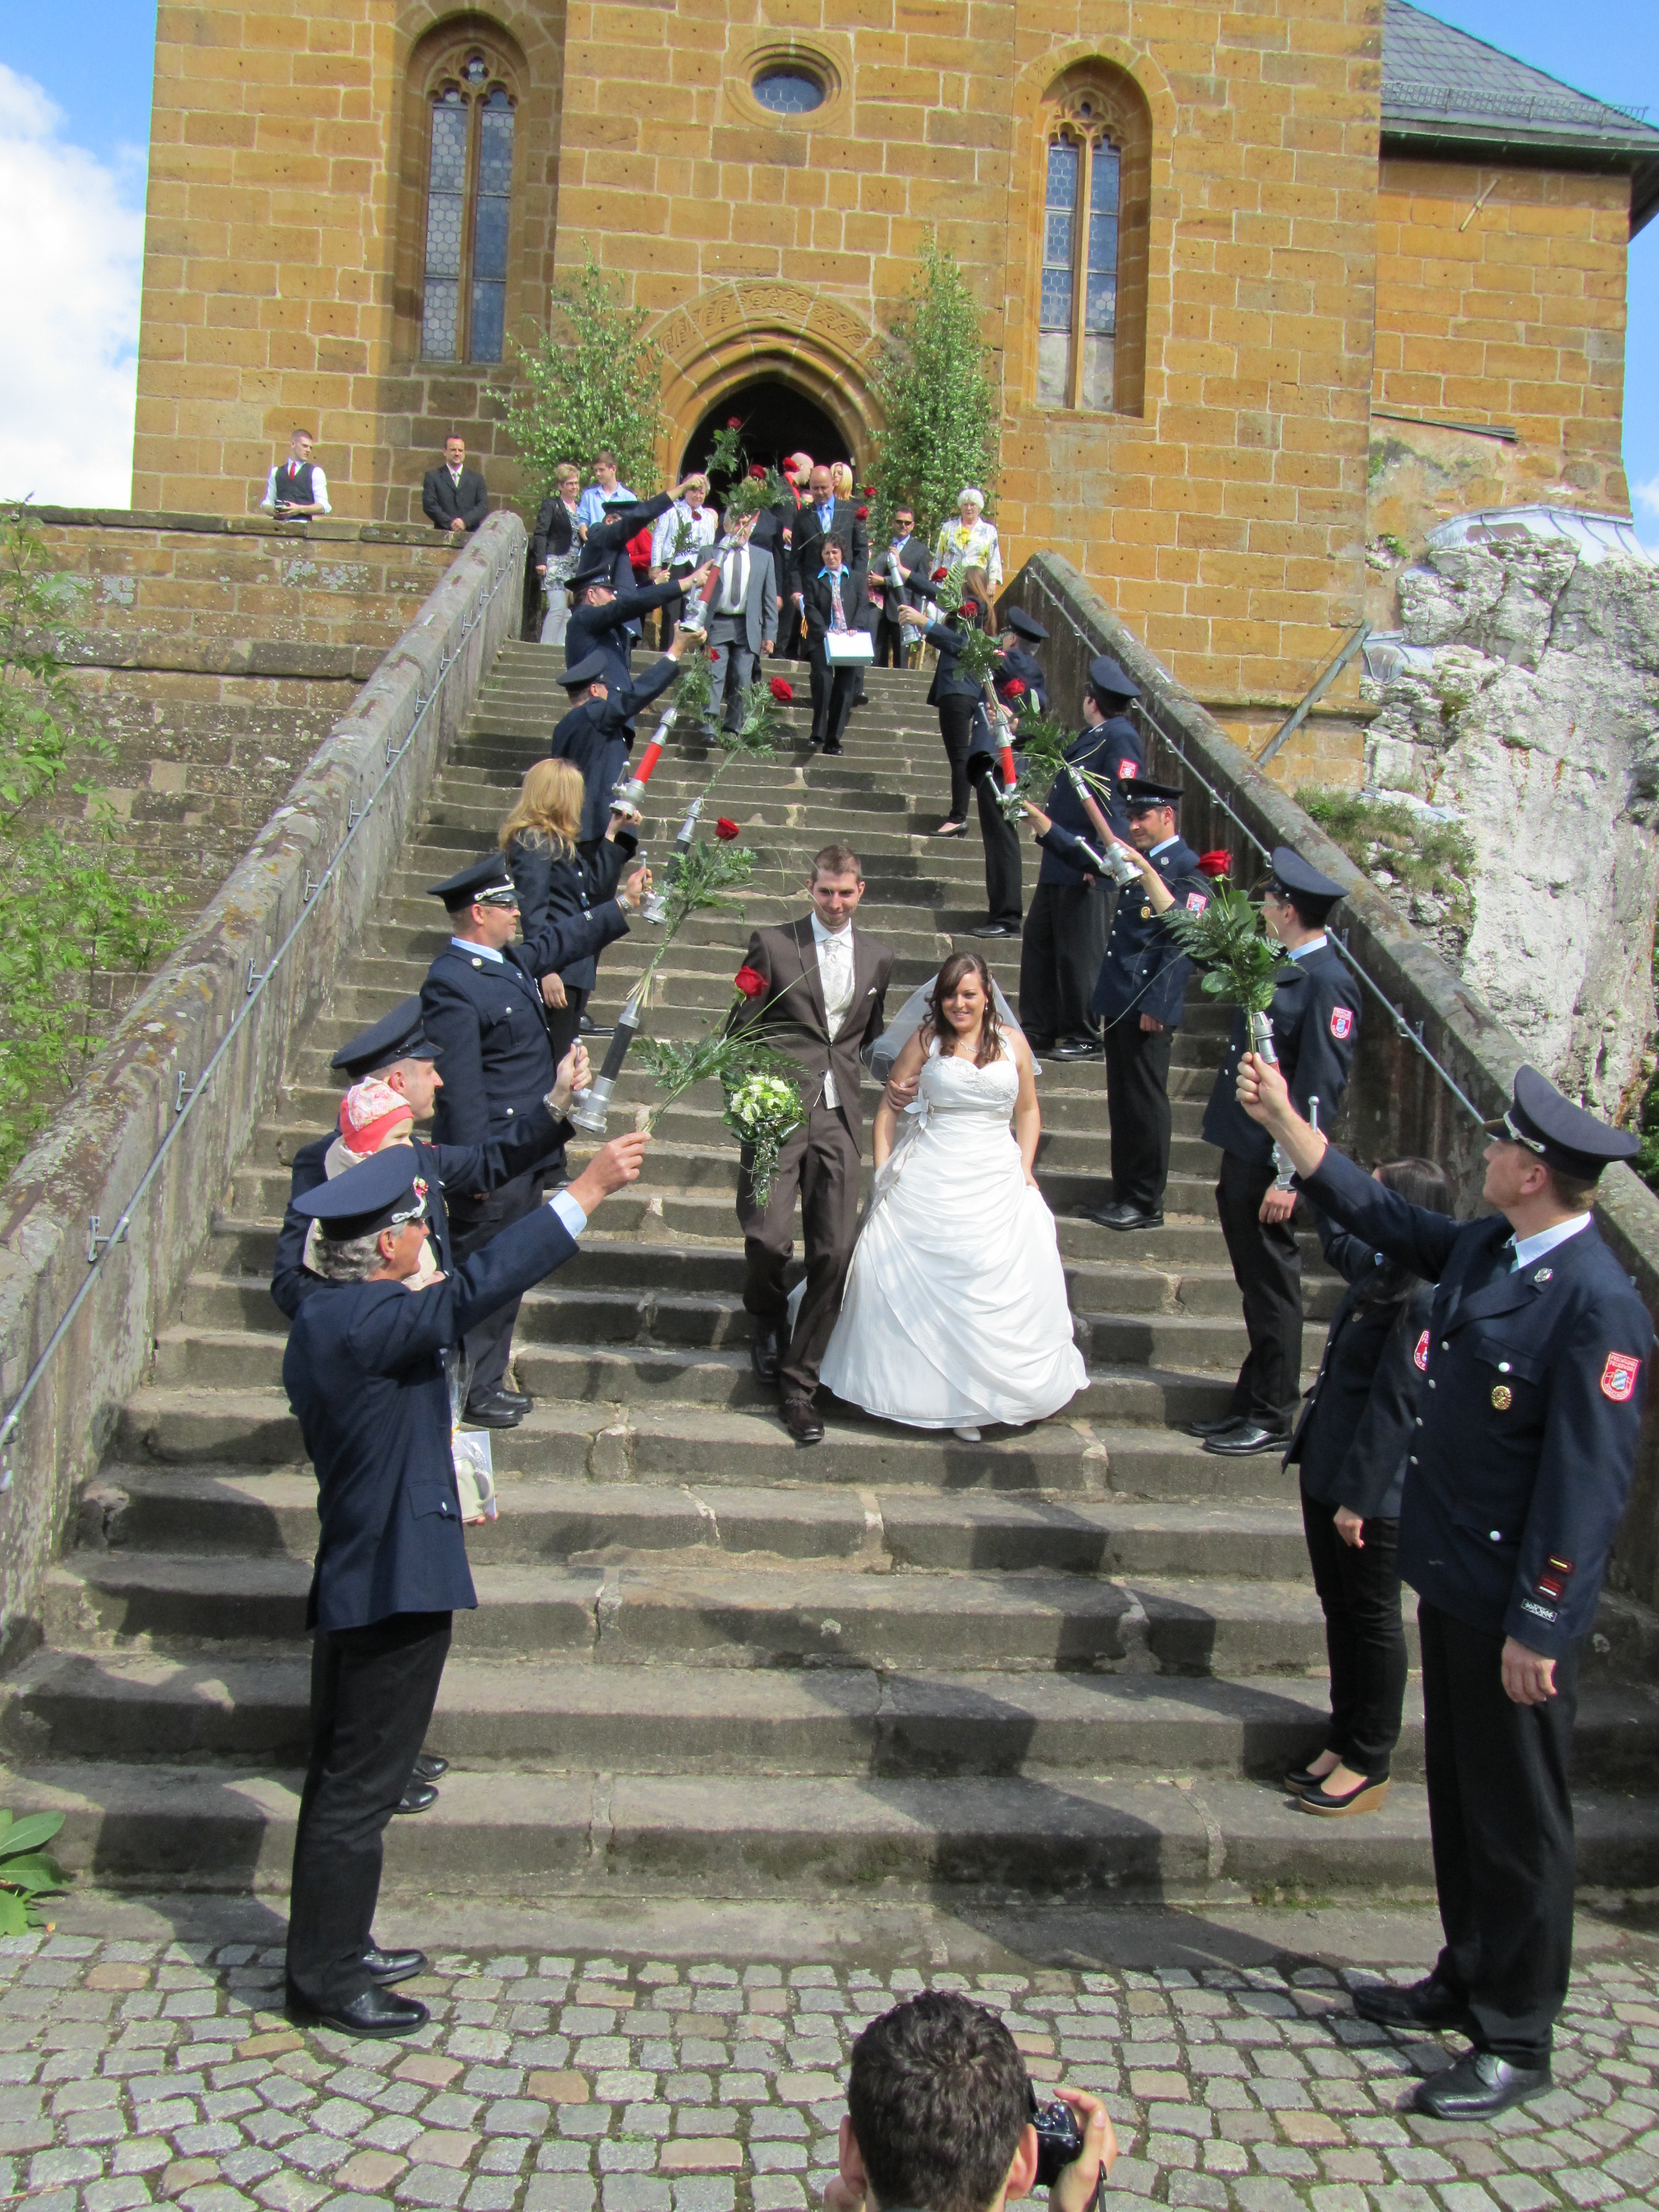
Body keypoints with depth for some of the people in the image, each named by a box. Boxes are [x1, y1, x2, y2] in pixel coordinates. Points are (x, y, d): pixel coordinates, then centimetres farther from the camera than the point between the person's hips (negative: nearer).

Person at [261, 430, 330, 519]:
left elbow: (324, 507, 2)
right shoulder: (276, 472, 19)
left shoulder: (316, 473, 10)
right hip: (279, 525, 2)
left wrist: (300, 509, -12)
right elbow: (267, 503, 20)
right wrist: (273, 511, -3)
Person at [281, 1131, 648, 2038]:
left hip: (351, 1581, 10)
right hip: (392, 1587, -10)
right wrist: (589, 1188, -33)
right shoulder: (365, 1324, -24)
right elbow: (477, 1288, -34)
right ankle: (328, 1979, 17)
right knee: (358, 1789, 3)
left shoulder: (324, 1319, 7)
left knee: (344, 1778, 20)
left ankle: (331, 1950, 34)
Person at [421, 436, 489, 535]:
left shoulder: (477, 478, 18)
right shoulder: (433, 477, 13)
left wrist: (465, 522, -10)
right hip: (444, 534, -1)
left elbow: (484, 506, 8)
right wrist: (450, 523, -11)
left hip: (471, 534, 1)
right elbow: (429, 505, 2)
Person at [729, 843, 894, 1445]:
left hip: (839, 1116, 3)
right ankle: (766, 1318, 22)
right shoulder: (772, 944, 2)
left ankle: (798, 1385, 12)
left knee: (834, 1253, -1)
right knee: (769, 1238, -15)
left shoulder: (877, 958, 14)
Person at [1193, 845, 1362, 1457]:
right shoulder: (1282, 969, 9)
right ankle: (1251, 1405, 28)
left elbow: (1321, 1090, -21)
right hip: (1243, 1152, 9)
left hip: (1270, 1162, -9)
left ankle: (1272, 1418, 15)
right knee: (1257, 1285, 17)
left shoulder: (1327, 983, -18)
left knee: (1272, 1288, 3)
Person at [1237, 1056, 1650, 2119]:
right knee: (1460, 1800, 22)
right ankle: (1468, 1980, 41)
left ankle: (1517, 2041, 24)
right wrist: (1284, 1119, 17)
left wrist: (1538, 1626, -21)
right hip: (1453, 1581, 9)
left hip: (1518, 1609, -8)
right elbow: (1380, 1213, 19)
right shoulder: (1482, 1250, 1)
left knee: (1519, 1824, 8)